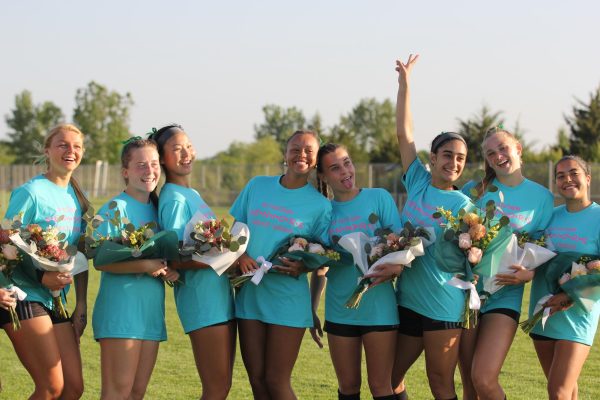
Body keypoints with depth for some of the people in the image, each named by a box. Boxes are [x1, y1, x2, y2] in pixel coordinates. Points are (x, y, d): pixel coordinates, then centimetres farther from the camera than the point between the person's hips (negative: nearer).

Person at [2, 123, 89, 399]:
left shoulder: (77, 197, 13)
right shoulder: (31, 193, -9)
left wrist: (81, 304, 11)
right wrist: (42, 277, -23)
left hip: (56, 300, 7)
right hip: (26, 296, -7)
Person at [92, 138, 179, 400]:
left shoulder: (157, 208, 13)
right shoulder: (115, 208, -8)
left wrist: (171, 270, -2)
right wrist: (145, 266, -24)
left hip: (151, 311, 7)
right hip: (121, 309, -7)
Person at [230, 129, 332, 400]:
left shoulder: (320, 205, -2)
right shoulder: (257, 186, 6)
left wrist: (304, 266, -18)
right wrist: (240, 255, -9)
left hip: (288, 299, -3)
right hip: (249, 293, 3)